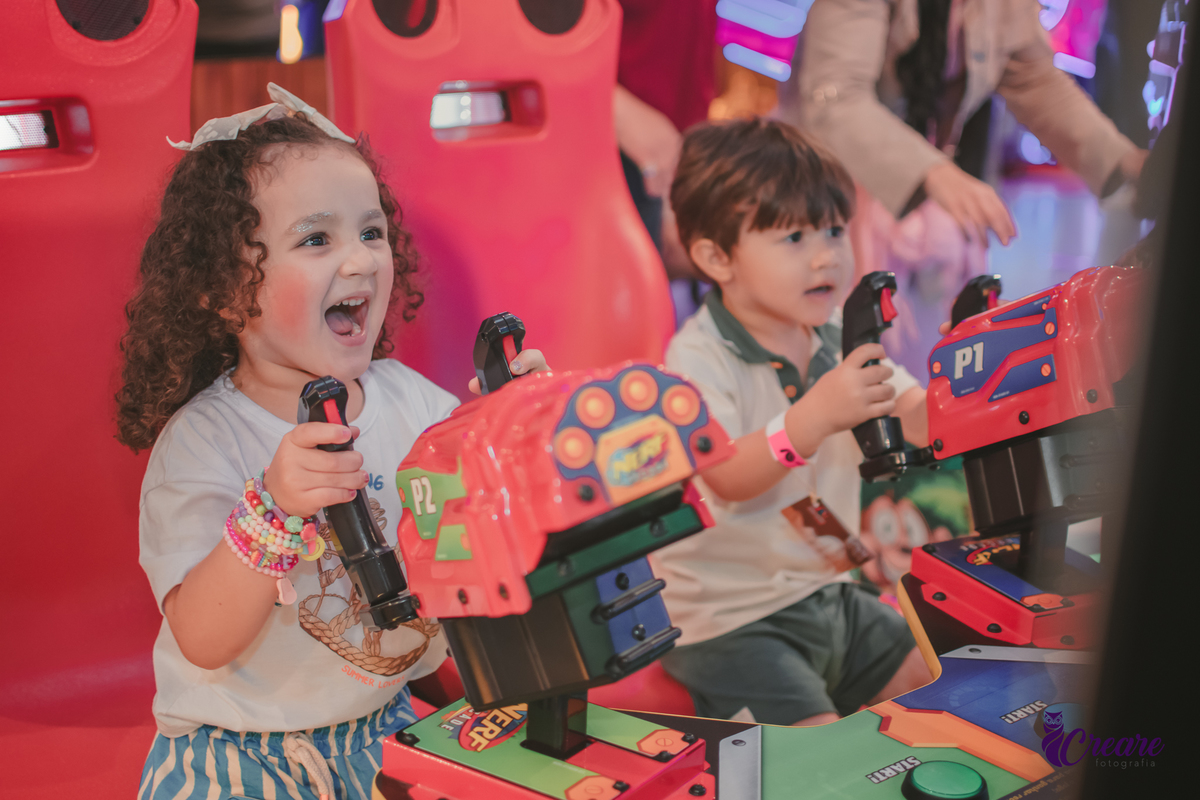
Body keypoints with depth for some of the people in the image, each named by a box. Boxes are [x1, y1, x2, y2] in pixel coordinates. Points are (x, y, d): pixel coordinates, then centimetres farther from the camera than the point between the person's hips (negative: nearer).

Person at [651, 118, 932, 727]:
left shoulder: (839, 341, 3)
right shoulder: (698, 358, -20)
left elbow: (922, 422, -1)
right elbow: (725, 479, -33)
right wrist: (813, 416, -47)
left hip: (828, 593, 8)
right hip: (729, 619, -7)